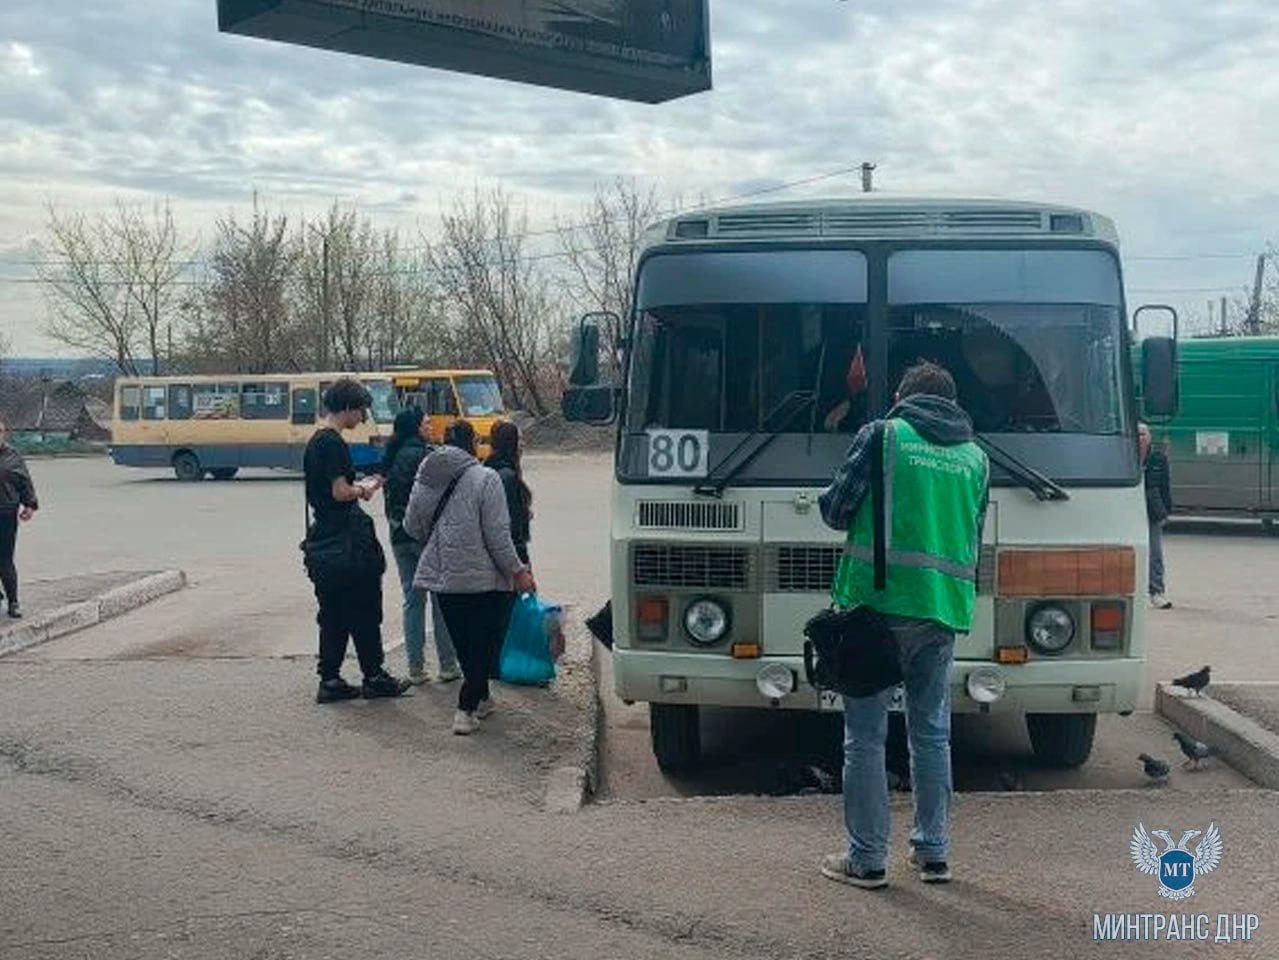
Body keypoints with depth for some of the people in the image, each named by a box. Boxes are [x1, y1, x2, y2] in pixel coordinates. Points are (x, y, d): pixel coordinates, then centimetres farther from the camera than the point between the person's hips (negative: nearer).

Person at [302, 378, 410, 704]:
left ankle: (330, 680, 13)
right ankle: (374, 677, 10)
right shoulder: (334, 442, -15)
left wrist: (357, 488, 13)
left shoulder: (314, 442, 14)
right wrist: (364, 489, -3)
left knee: (333, 615, 12)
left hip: (322, 538, 9)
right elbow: (340, 492, -21)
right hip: (345, 538, -9)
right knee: (364, 612, 2)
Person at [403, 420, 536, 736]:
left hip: (441, 577, 6)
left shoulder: (424, 479, 4)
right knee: (484, 645, 5)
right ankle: (466, 709, -4)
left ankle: (480, 698, 33)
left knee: (465, 645, 19)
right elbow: (498, 535, -14)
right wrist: (518, 571, -5)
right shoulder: (485, 479, -13)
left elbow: (412, 526, 12)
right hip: (481, 578, -6)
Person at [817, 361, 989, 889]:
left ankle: (867, 859, 7)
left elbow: (835, 510, -1)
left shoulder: (882, 435, 0)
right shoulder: (975, 456, 14)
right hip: (944, 609, 5)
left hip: (876, 601, -4)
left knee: (866, 735, 3)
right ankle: (934, 853, 21)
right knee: (932, 732, 15)